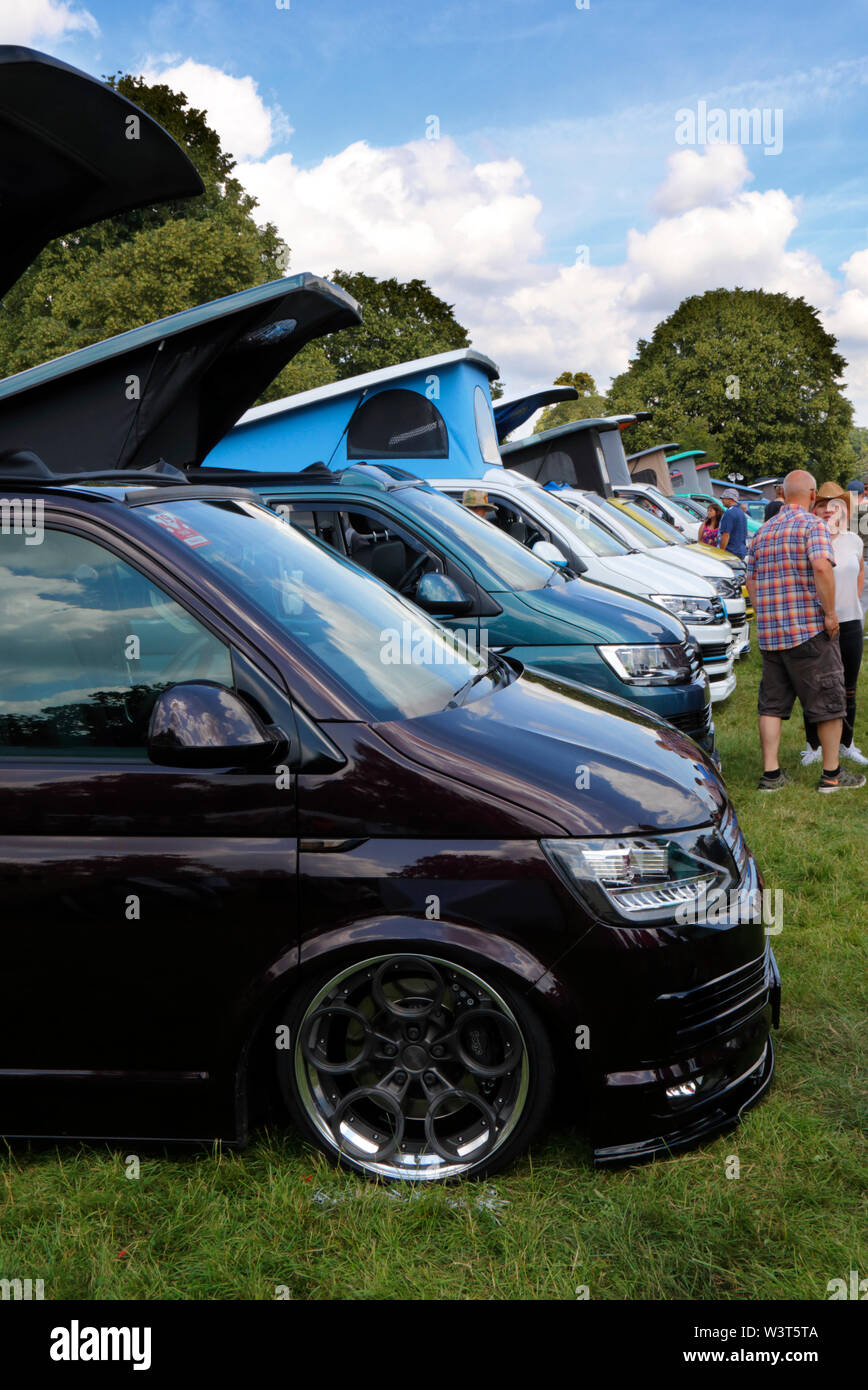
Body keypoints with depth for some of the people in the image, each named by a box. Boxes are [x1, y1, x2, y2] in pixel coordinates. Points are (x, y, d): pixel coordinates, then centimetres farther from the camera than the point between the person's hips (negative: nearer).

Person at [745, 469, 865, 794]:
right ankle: (832, 774, 10)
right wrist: (830, 613, -17)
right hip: (809, 629, -6)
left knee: (772, 703, 10)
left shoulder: (764, 531, 13)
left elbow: (750, 580, 15)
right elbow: (822, 567, -24)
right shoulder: (813, 524, -8)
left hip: (770, 633, 6)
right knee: (829, 701, 5)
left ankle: (770, 773, 8)